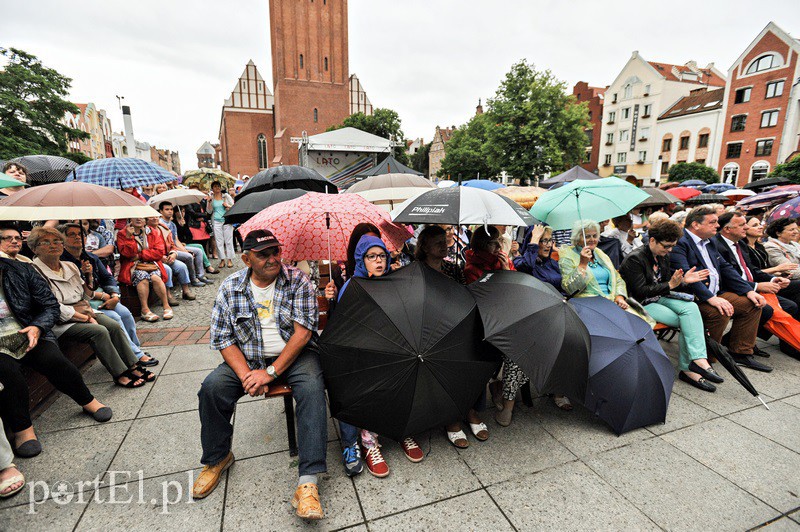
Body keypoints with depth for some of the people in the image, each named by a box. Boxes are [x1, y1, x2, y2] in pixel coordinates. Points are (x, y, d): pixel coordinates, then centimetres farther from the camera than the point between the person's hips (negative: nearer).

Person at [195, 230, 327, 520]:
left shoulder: (297, 280, -10)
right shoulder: (230, 287, -2)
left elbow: (303, 331, -16)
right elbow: (223, 338, -2)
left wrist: (271, 371, -20)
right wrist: (245, 374, -16)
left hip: (293, 355, -3)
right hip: (247, 357, 3)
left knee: (312, 389, -29)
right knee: (211, 388, -17)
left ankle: (307, 483, -25)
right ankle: (217, 458, 11)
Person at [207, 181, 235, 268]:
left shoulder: (226, 196, 7)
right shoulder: (211, 197, 9)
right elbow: (209, 211, 5)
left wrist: (228, 206, -10)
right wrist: (209, 201, -6)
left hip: (227, 220, -1)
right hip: (216, 221, 1)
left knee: (228, 240, -2)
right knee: (219, 241, 1)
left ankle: (229, 259, 5)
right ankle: (222, 260, 7)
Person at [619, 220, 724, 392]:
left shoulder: (663, 256, 10)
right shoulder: (635, 259, -15)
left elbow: (666, 281, 17)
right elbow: (641, 291, -18)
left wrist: (682, 279, -2)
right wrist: (670, 285, -18)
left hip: (659, 299, 8)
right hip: (642, 304, -7)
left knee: (691, 307, -21)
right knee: (687, 322, -20)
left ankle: (698, 359, -24)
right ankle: (689, 368, -13)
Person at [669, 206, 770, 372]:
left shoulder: (709, 242, 19)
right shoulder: (680, 242, -13)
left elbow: (725, 268, 18)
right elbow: (685, 274, -24)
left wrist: (749, 290, 7)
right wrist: (710, 298, -29)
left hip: (715, 294, 10)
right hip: (693, 297, -10)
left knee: (752, 304, 2)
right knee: (719, 313, -31)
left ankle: (740, 353, 11)